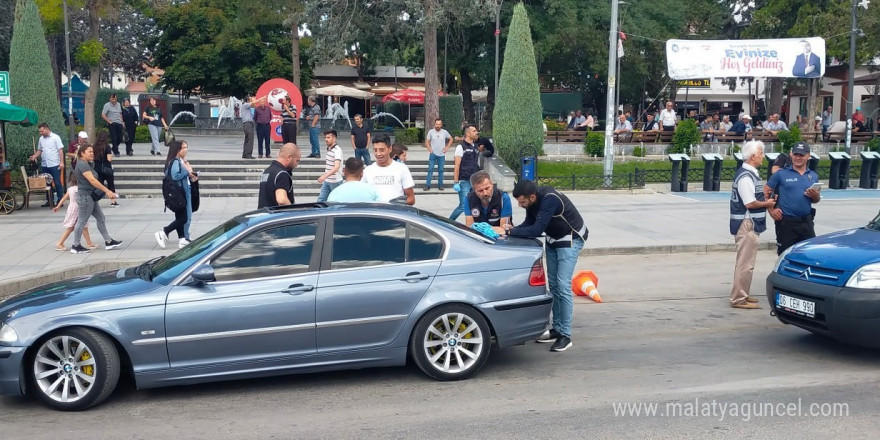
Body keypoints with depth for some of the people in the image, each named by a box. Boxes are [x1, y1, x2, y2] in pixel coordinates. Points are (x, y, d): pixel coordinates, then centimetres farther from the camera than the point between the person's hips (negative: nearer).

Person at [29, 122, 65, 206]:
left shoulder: (55, 137, -5)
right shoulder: (41, 139, 11)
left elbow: (60, 150, -8)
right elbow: (39, 150, 19)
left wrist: (61, 162, -15)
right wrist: (34, 156, 0)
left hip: (54, 165, -6)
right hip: (44, 165, 6)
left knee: (58, 183, -2)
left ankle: (60, 201, 2)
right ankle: (49, 200, 18)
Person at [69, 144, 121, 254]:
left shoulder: (86, 164, 16)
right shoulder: (82, 164, -16)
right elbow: (92, 180, -25)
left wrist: (106, 191, 9)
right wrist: (107, 191, -29)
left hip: (90, 196, 10)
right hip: (85, 196, -10)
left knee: (101, 218, 10)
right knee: (82, 221, -3)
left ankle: (108, 242, 14)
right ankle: (76, 246, 6)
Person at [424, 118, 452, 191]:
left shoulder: (444, 132, 0)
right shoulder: (431, 132, -2)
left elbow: (451, 139, 13)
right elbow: (427, 142, 3)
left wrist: (447, 148, 4)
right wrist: (430, 150, -7)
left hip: (441, 154, 1)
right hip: (433, 154, -1)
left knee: (441, 170, 6)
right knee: (430, 169, -4)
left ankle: (440, 185, 14)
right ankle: (427, 185, -2)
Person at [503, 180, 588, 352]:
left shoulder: (550, 200, -34)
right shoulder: (533, 201, -9)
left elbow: (537, 230, -36)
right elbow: (529, 222, 0)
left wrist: (510, 231, -30)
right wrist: (513, 229, -19)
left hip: (570, 240, -9)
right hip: (553, 240, 9)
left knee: (563, 286, -14)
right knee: (553, 285, 9)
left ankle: (565, 335, -9)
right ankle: (557, 329, 18)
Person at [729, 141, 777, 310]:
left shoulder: (750, 173, 14)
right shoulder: (745, 176, -19)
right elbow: (750, 203, -22)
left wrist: (766, 200, 8)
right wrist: (767, 204, -7)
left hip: (750, 224, 11)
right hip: (746, 223, -11)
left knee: (745, 263, 18)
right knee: (745, 263, -6)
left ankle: (742, 295, 28)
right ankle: (738, 299, -1)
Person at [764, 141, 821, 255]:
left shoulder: (813, 176, 12)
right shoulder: (781, 174, -1)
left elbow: (816, 200, 20)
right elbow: (766, 192, -1)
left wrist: (815, 196, -3)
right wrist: (771, 211, -9)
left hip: (806, 221, 4)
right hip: (786, 221, -4)